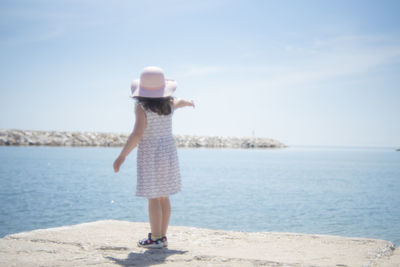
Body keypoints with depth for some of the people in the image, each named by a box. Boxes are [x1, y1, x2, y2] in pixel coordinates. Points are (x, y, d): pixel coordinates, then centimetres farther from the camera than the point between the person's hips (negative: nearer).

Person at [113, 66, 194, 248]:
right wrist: (187, 102, 52)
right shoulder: (169, 104, 4)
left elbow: (137, 134, -21)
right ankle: (162, 236, 19)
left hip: (150, 156, -6)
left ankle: (156, 238, 3)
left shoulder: (142, 107, -14)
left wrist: (122, 156, -17)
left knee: (153, 198, -1)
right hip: (169, 152, 6)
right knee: (163, 198, 12)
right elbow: (179, 102, 29)